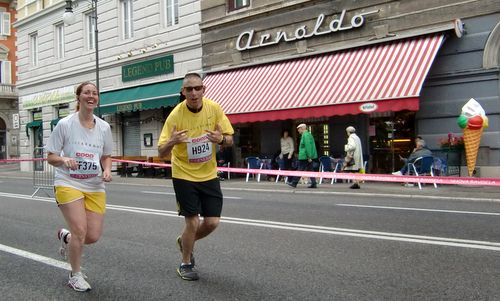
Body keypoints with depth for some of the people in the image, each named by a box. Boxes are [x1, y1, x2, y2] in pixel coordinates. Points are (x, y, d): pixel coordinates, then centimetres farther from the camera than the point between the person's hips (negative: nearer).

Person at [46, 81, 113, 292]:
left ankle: (65, 236, 36)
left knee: (93, 236, -1)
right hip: (68, 184, -4)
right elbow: (50, 157, -1)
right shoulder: (65, 124, -5)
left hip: (95, 187, 4)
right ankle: (75, 276, 14)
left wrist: (107, 170, -5)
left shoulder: (104, 127, 4)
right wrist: (64, 160, -22)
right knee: (80, 231, -13)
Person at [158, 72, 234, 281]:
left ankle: (184, 241, 35)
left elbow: (230, 140, 1)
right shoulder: (175, 115, -16)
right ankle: (185, 264, 23)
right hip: (184, 175, -3)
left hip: (209, 174, 4)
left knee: (212, 222, 3)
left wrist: (221, 139, -23)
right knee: (192, 222, -3)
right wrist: (171, 142, -36)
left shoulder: (214, 108, -8)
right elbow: (161, 152, -14)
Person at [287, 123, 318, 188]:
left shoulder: (305, 135, -15)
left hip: (305, 156, -10)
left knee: (300, 169, -3)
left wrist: (309, 157, -22)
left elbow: (308, 146, -21)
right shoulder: (308, 134, 18)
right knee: (310, 169, 9)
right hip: (308, 156, 10)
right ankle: (313, 184, 8)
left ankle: (294, 183, 4)